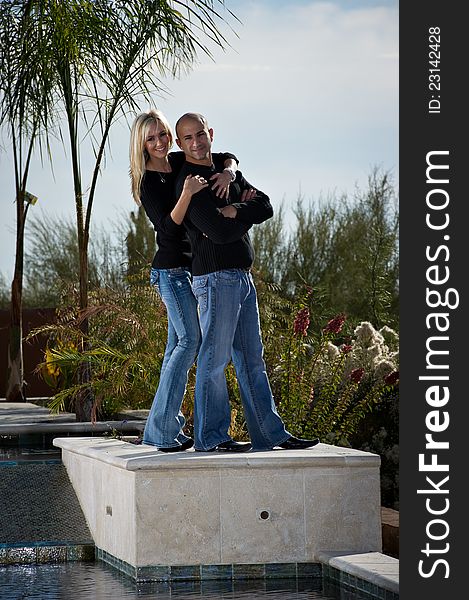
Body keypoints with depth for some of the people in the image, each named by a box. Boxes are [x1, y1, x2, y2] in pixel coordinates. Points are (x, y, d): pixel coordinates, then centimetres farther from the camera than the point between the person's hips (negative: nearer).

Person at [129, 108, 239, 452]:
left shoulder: (179, 162, 7)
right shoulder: (148, 182, -13)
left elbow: (227, 157, 14)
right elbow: (168, 227, -22)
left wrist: (227, 173, -9)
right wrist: (186, 193, -36)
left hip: (186, 268, 8)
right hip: (171, 268, -8)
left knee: (178, 346, 7)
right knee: (190, 341, -15)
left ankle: (162, 429, 9)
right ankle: (163, 429, -17)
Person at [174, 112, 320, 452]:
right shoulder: (189, 182, -9)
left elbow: (266, 207, 7)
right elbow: (219, 232, -18)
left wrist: (234, 212, -11)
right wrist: (248, 214, 0)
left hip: (242, 277, 8)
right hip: (216, 277, -8)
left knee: (252, 359, 10)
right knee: (215, 359, -5)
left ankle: (270, 434, 14)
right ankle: (210, 437, 1)